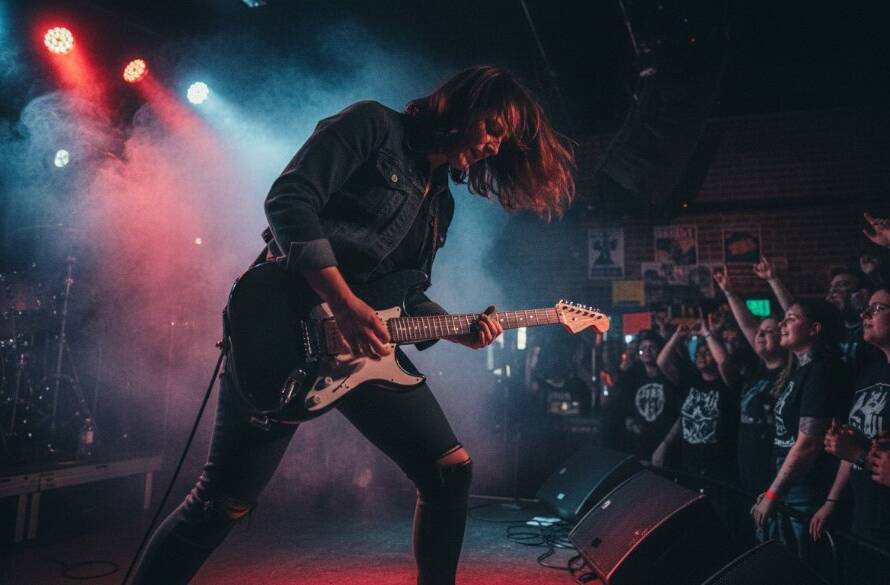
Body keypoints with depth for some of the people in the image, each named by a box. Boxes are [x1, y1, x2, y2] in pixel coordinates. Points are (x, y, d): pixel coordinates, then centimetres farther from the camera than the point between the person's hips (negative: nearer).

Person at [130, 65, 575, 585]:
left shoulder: (440, 202, 19)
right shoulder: (374, 126, -2)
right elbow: (290, 200, -15)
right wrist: (346, 303, -22)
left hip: (365, 341, 8)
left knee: (451, 469, 5)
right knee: (227, 500, -6)